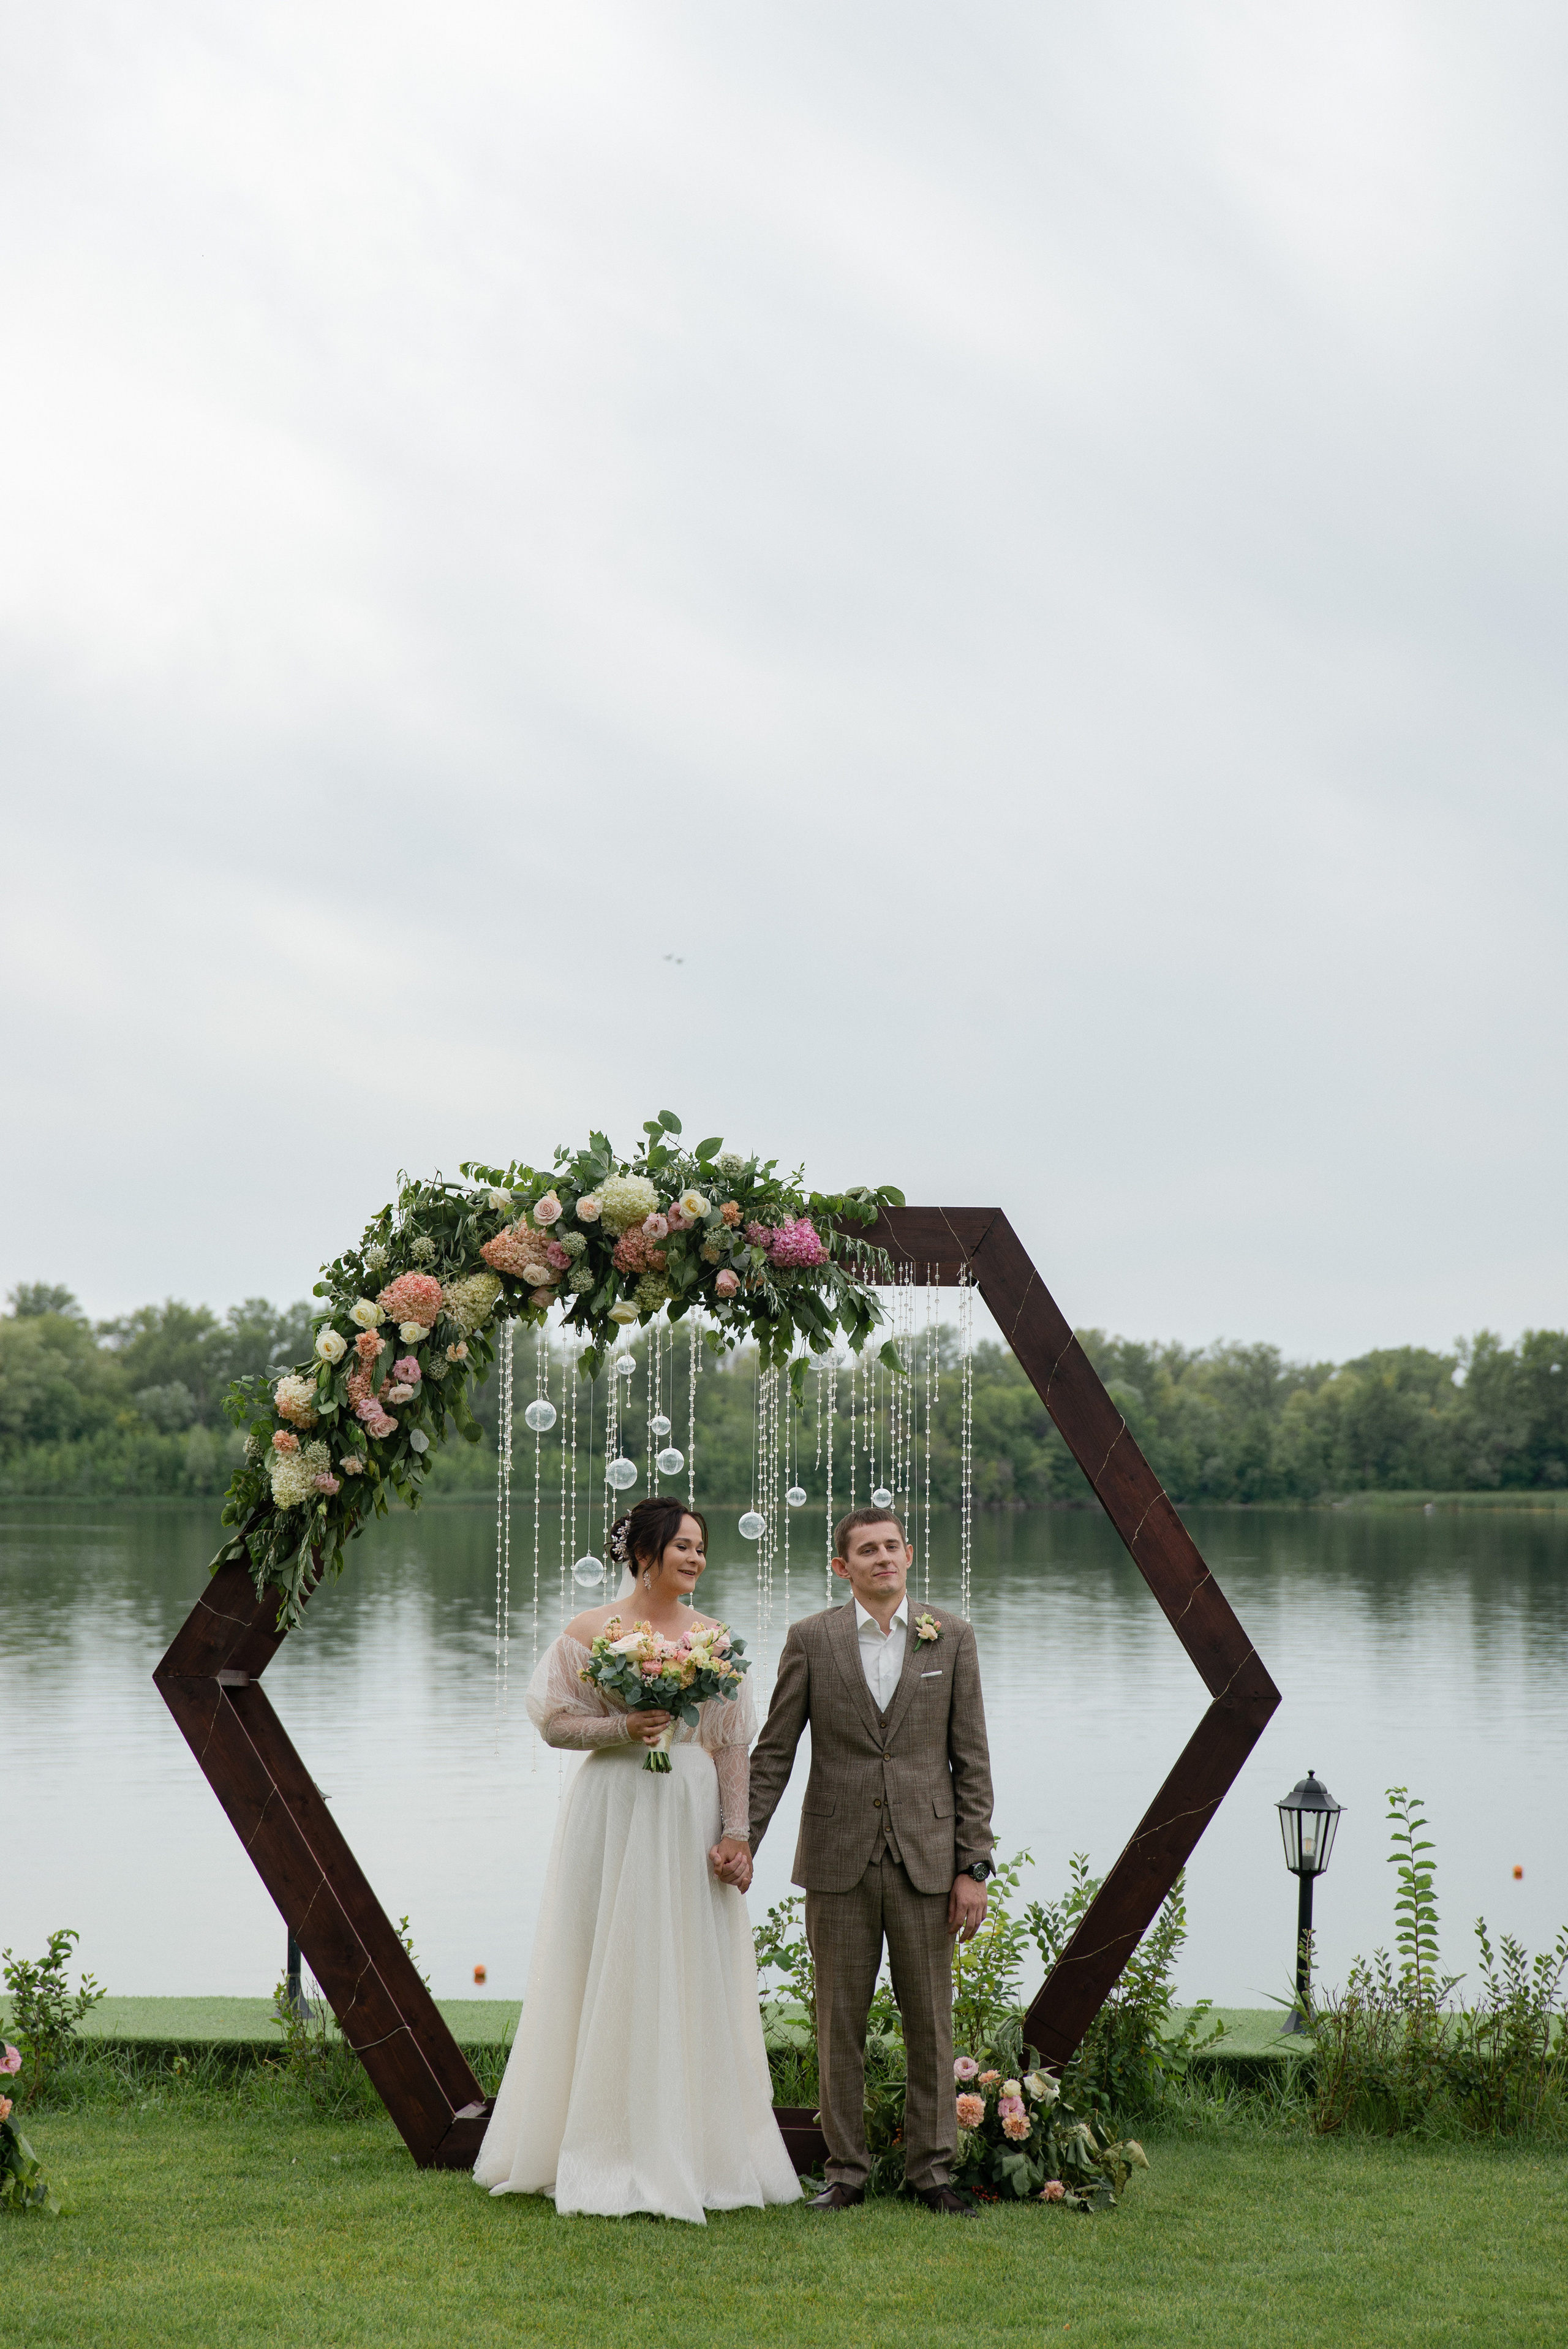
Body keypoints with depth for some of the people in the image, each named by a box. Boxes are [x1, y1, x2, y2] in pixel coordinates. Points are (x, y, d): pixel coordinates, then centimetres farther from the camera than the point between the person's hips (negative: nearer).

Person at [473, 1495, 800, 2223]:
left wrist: (737, 1833, -4)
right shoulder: (589, 1631, 1)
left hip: (692, 1815, 3)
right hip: (614, 1812, -2)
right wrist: (622, 1728, -15)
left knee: (692, 1975, 3)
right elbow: (554, 1721, 1)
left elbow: (733, 1744, 5)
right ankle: (610, 2152, 6)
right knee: (610, 1975, -1)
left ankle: (693, 2150, 11)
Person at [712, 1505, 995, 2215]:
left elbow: (971, 1758, 3)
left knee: (930, 2019, 5)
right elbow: (774, 1750, 5)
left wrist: (973, 1866, -2)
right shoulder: (811, 1638, 1)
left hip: (926, 1859, 0)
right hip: (839, 1860, 0)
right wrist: (743, 1836, -4)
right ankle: (846, 2170, 16)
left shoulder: (950, 1636, 3)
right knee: (839, 2021, 5)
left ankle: (931, 2169, 16)